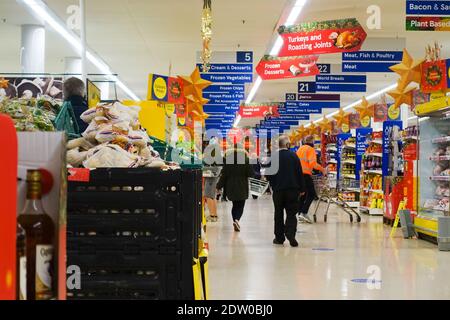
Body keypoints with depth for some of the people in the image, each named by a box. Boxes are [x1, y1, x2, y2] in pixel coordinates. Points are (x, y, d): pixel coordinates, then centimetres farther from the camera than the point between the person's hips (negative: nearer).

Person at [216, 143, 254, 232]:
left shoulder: (227, 159, -7)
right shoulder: (246, 159, -10)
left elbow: (224, 174, -5)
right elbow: (251, 174, -9)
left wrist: (219, 186, 3)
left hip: (231, 187, 2)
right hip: (242, 187, -2)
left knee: (235, 205, 16)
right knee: (240, 205, 5)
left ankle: (235, 221, 16)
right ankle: (237, 220, -19)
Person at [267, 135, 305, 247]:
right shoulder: (293, 156, -6)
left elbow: (269, 174, -1)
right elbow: (300, 173, -4)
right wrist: (302, 189, 5)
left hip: (278, 190, 1)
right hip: (293, 189, -1)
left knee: (278, 214, 12)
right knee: (291, 213, 3)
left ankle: (279, 237, 14)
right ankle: (290, 235, -14)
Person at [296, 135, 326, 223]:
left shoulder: (300, 149, 18)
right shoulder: (311, 149, -6)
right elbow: (313, 163, -18)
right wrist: (322, 169, -10)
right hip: (306, 174, -8)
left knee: (302, 194, 15)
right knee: (312, 194, -5)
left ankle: (300, 213, 13)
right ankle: (303, 213, -17)